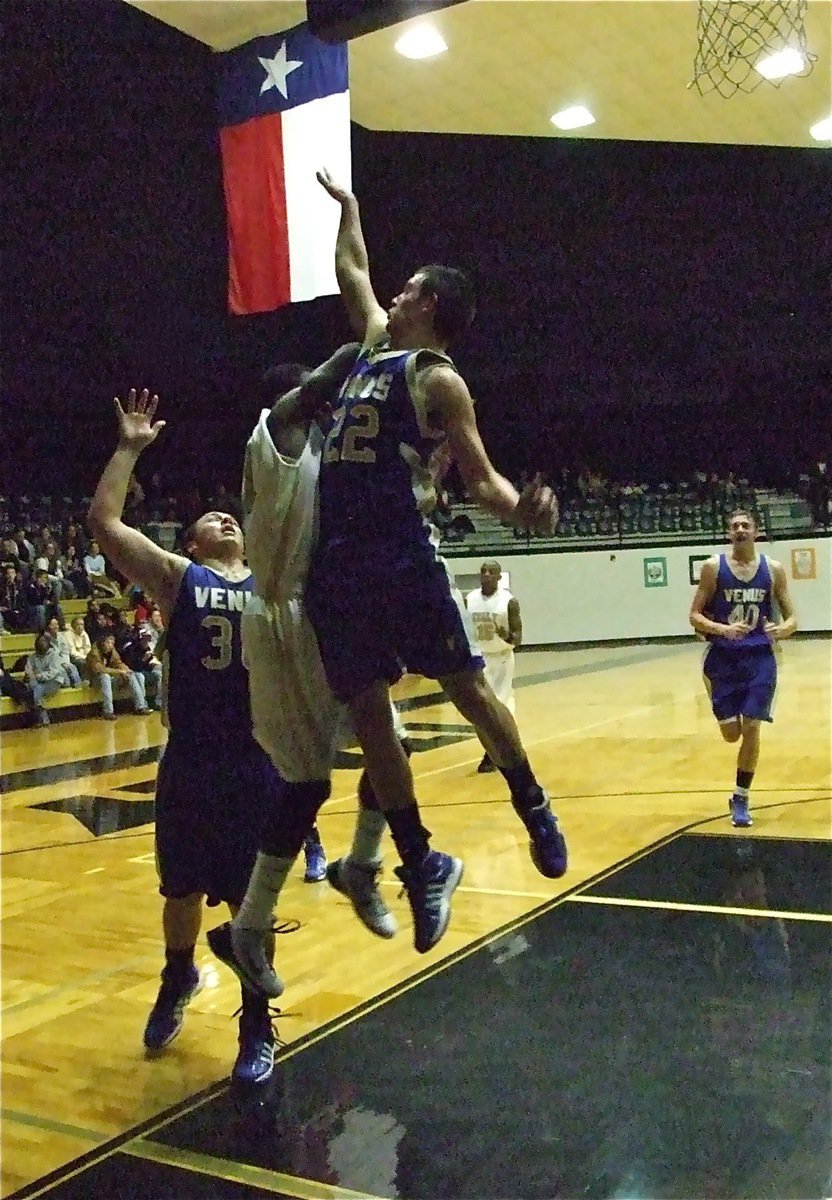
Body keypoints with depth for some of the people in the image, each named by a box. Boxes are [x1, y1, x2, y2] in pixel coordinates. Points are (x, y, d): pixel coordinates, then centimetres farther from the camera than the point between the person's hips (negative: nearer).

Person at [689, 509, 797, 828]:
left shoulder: (773, 569, 1)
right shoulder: (713, 567, -4)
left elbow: (792, 618, 5)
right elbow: (695, 615, -3)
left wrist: (781, 630, -19)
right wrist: (722, 629, -22)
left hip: (759, 658, 1)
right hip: (723, 657, 0)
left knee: (751, 729, -5)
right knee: (731, 733, -1)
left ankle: (741, 798, 11)